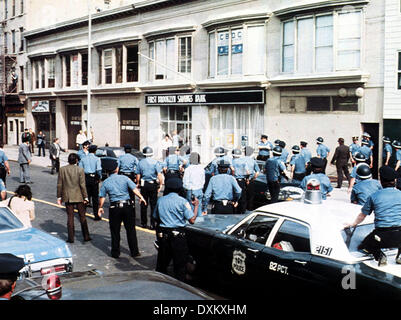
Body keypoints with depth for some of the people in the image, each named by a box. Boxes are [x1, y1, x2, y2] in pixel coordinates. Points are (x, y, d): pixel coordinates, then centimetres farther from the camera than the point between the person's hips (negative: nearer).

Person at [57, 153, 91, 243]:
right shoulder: (80, 170, -9)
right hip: (79, 197, -1)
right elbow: (82, 185, -9)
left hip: (67, 197, 1)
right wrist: (85, 197, -3)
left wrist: (59, 197, 7)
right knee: (82, 216, 10)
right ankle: (86, 236, 15)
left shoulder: (62, 169, -3)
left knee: (70, 217, 8)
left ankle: (71, 238, 10)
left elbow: (59, 184, -1)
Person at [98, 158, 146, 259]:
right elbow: (134, 189, -9)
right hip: (127, 206, 0)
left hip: (114, 208, 0)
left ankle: (115, 253, 17)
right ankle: (134, 252, 15)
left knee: (115, 231, 11)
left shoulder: (105, 182, 0)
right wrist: (141, 197, 0)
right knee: (131, 229, 9)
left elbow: (102, 197, 2)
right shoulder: (124, 178, -1)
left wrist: (100, 208, 14)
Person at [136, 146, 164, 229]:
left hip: (144, 185, 2)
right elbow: (159, 175, -12)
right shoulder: (155, 162, -5)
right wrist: (160, 184, -4)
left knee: (144, 204, 11)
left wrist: (138, 184, 18)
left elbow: (138, 175, 4)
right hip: (153, 185, -2)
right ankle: (152, 224, 0)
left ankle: (143, 223, 16)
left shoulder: (140, 162, 3)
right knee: (153, 205, 2)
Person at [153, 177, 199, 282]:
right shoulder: (182, 201, -7)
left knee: (162, 263, 15)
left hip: (162, 234, 4)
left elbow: (155, 217, 12)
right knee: (180, 264, 5)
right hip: (178, 234, -4)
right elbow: (192, 220, -9)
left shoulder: (160, 200, 5)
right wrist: (196, 205, 3)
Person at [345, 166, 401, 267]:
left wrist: (353, 224, 36)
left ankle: (380, 256, -2)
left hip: (382, 236, -1)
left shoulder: (373, 196, 5)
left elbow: (362, 216, 17)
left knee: (362, 246, 24)